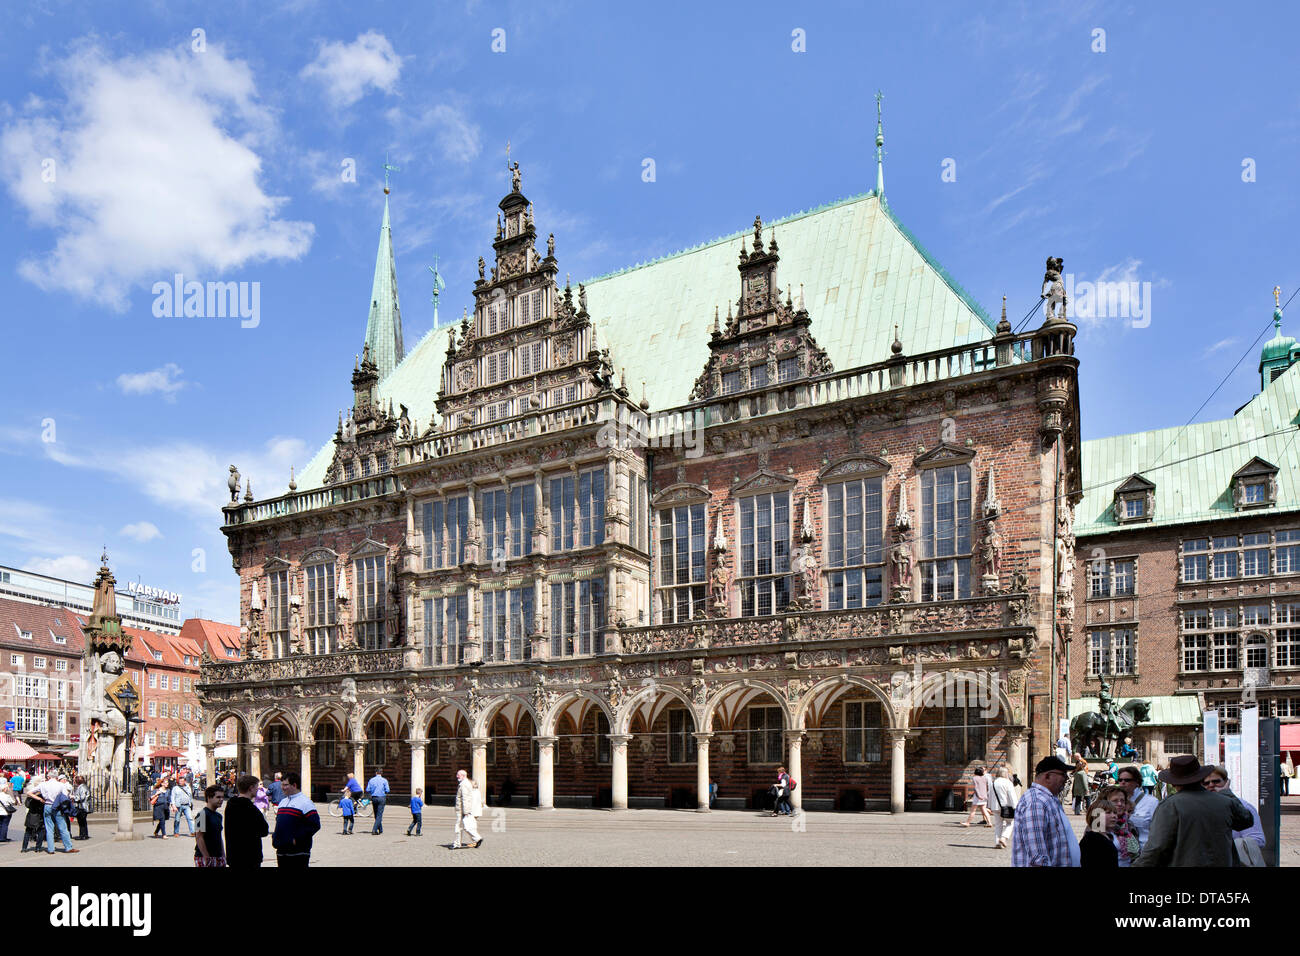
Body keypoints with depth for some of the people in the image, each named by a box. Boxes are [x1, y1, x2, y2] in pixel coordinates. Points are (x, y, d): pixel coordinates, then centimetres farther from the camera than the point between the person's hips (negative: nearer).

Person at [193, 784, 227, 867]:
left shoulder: (218, 815, 15)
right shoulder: (202, 814, -12)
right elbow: (199, 838, -16)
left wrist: (223, 856, 16)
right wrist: (207, 858, -18)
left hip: (218, 857, 8)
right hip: (204, 857, -8)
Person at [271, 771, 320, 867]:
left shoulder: (305, 802, -9)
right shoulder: (283, 802, 18)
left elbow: (315, 825, -16)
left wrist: (297, 839, -17)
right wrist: (275, 837, 10)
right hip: (281, 852, 8)